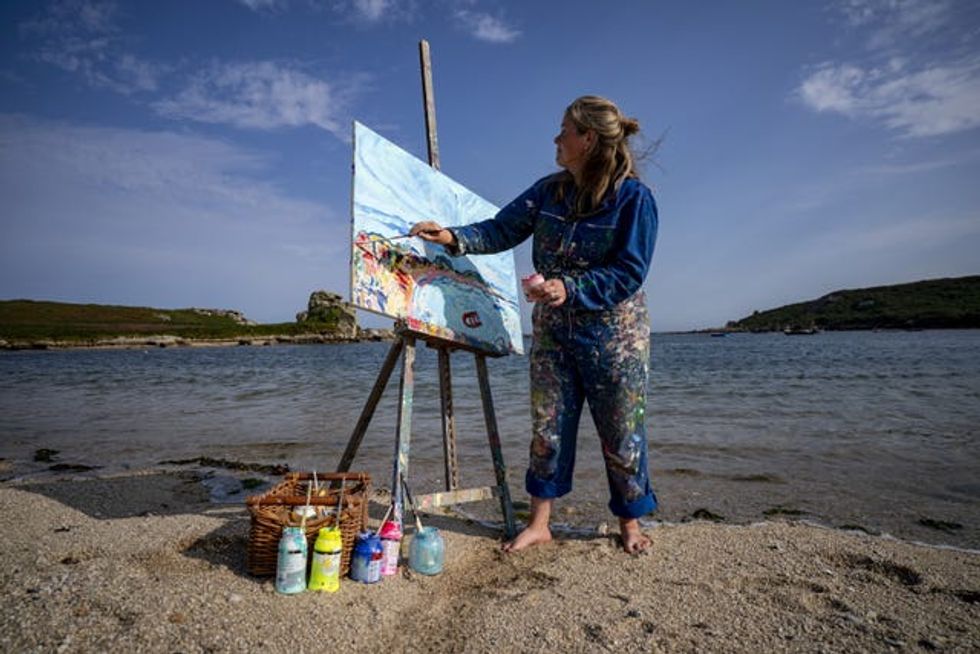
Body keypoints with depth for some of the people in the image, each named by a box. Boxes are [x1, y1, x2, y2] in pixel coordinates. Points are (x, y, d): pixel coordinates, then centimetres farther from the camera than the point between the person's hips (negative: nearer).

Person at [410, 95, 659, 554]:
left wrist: (571, 288, -27)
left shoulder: (633, 197, -12)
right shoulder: (548, 191, 4)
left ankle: (630, 523, 26)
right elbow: (502, 230, 3)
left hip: (615, 335, -4)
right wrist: (454, 238, -13)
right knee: (547, 427, 6)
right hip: (552, 332, 5)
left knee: (621, 433, 6)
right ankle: (539, 524, 19)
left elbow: (629, 271, -16)